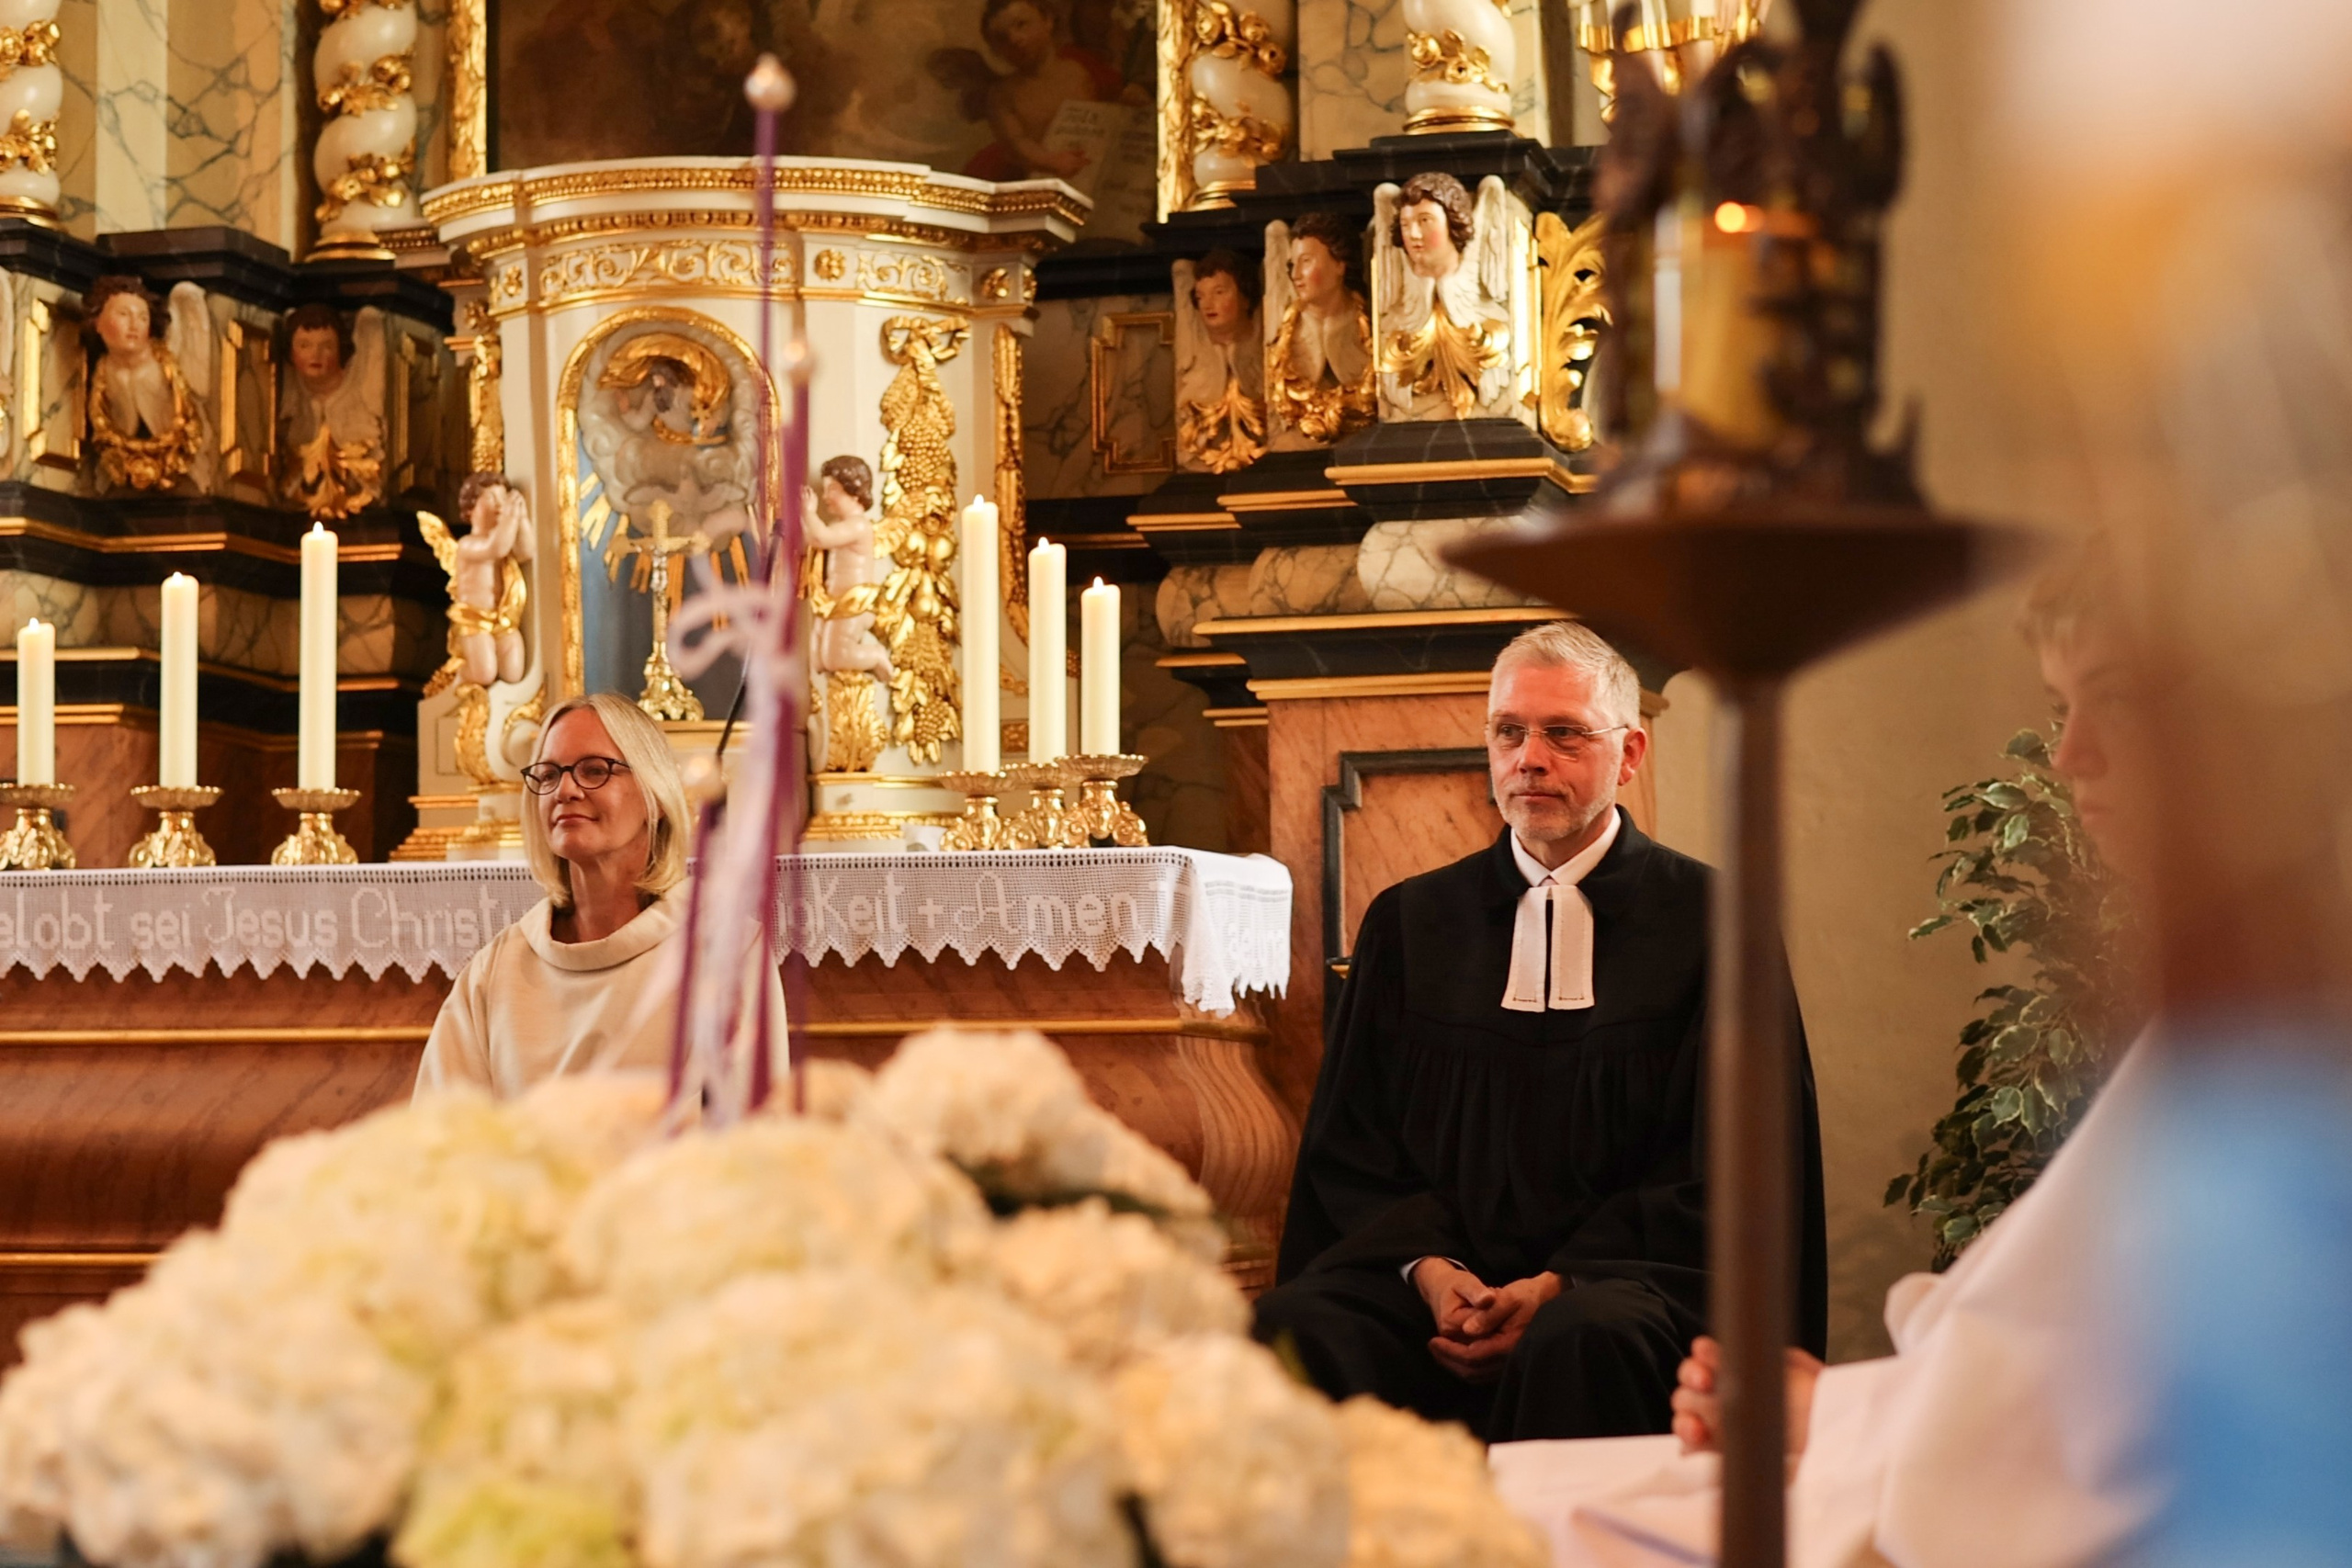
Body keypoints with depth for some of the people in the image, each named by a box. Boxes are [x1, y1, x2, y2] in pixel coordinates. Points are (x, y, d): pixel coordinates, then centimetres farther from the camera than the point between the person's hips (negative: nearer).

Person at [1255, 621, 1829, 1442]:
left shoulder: (1708, 920, 8)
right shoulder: (1411, 921, 18)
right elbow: (1351, 1143, 16)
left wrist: (1559, 1284, -12)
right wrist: (1426, 1265, -6)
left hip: (1623, 1276, -3)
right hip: (1439, 1273, 3)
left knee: (1580, 1339, -38)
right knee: (1292, 1325, -29)